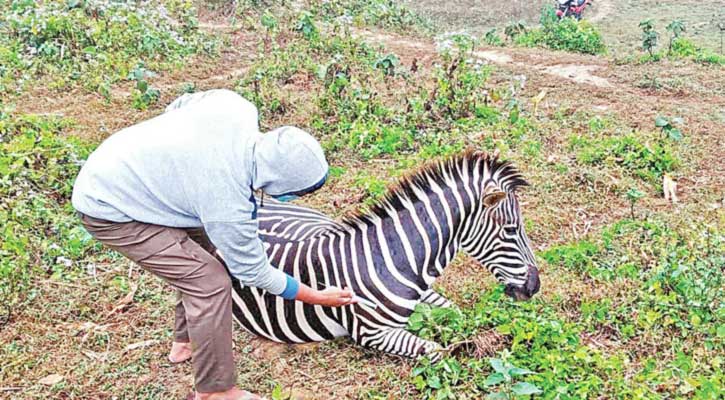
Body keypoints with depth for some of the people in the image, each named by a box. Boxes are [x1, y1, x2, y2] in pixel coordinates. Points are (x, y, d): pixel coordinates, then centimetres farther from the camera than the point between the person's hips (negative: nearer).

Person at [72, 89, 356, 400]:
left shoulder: (237, 106, -16)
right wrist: (319, 298, -5)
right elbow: (253, 270, -15)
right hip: (108, 209, -9)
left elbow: (178, 105, 4)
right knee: (210, 280, -14)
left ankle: (185, 343, 35)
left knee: (201, 256, 16)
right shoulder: (227, 203, -32)